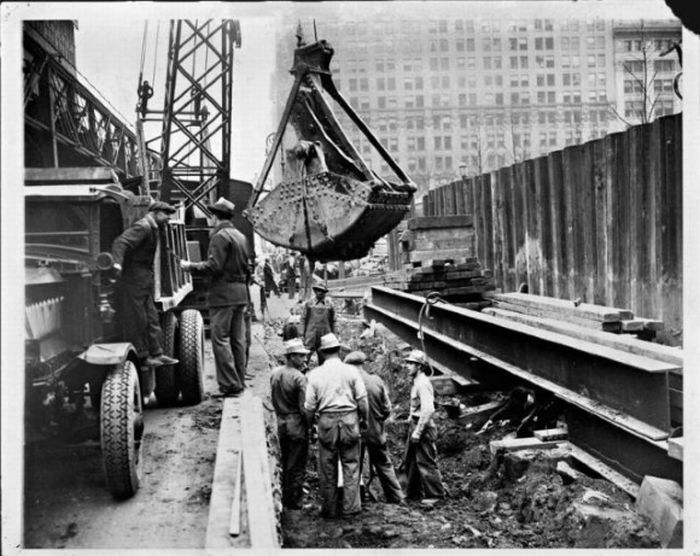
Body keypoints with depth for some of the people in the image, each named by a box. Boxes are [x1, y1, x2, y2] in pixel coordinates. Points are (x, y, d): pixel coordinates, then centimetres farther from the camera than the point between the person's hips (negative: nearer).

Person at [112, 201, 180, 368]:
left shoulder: (152, 229, 15)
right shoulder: (142, 227, -14)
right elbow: (121, 242, -27)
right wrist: (117, 262, -41)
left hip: (145, 279, 10)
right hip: (134, 279, -10)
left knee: (152, 318, 12)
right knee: (137, 320, -1)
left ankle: (157, 353, 17)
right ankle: (141, 356, 5)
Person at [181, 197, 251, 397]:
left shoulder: (220, 236, -10)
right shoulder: (240, 236, 16)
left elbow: (213, 266, -17)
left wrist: (190, 266, -7)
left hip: (223, 293, -9)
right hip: (241, 293, 9)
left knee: (220, 339, -5)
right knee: (238, 339, 11)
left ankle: (230, 385, -7)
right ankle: (239, 382, 15)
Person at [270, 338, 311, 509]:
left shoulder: (274, 373, 3)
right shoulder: (299, 378, -19)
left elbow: (274, 398, 9)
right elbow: (304, 407, -19)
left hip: (281, 423, 7)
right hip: (297, 425, -7)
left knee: (285, 463, 19)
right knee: (297, 465, 5)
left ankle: (285, 498, 28)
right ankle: (294, 501, 11)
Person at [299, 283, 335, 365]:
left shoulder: (329, 305, 9)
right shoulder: (308, 304, 4)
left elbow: (333, 321, 14)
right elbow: (303, 319, 4)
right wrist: (301, 334, -3)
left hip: (325, 336, 2)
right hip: (311, 335, -2)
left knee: (323, 358, 4)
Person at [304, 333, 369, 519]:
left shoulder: (315, 374, 0)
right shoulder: (351, 371, -2)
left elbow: (310, 406, 0)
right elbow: (362, 399, -3)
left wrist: (308, 423, 15)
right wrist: (364, 419, 11)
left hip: (326, 421, 1)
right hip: (349, 419, -1)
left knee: (327, 468, 9)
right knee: (351, 465, 8)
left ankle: (329, 508, 16)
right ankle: (351, 507, 9)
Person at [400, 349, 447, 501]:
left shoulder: (422, 383, -18)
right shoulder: (416, 382, 13)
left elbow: (428, 409, -26)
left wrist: (418, 431, -25)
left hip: (423, 428, -10)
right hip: (415, 426, 10)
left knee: (426, 463, -3)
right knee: (411, 462, 16)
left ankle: (436, 494, 7)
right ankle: (413, 493, 26)